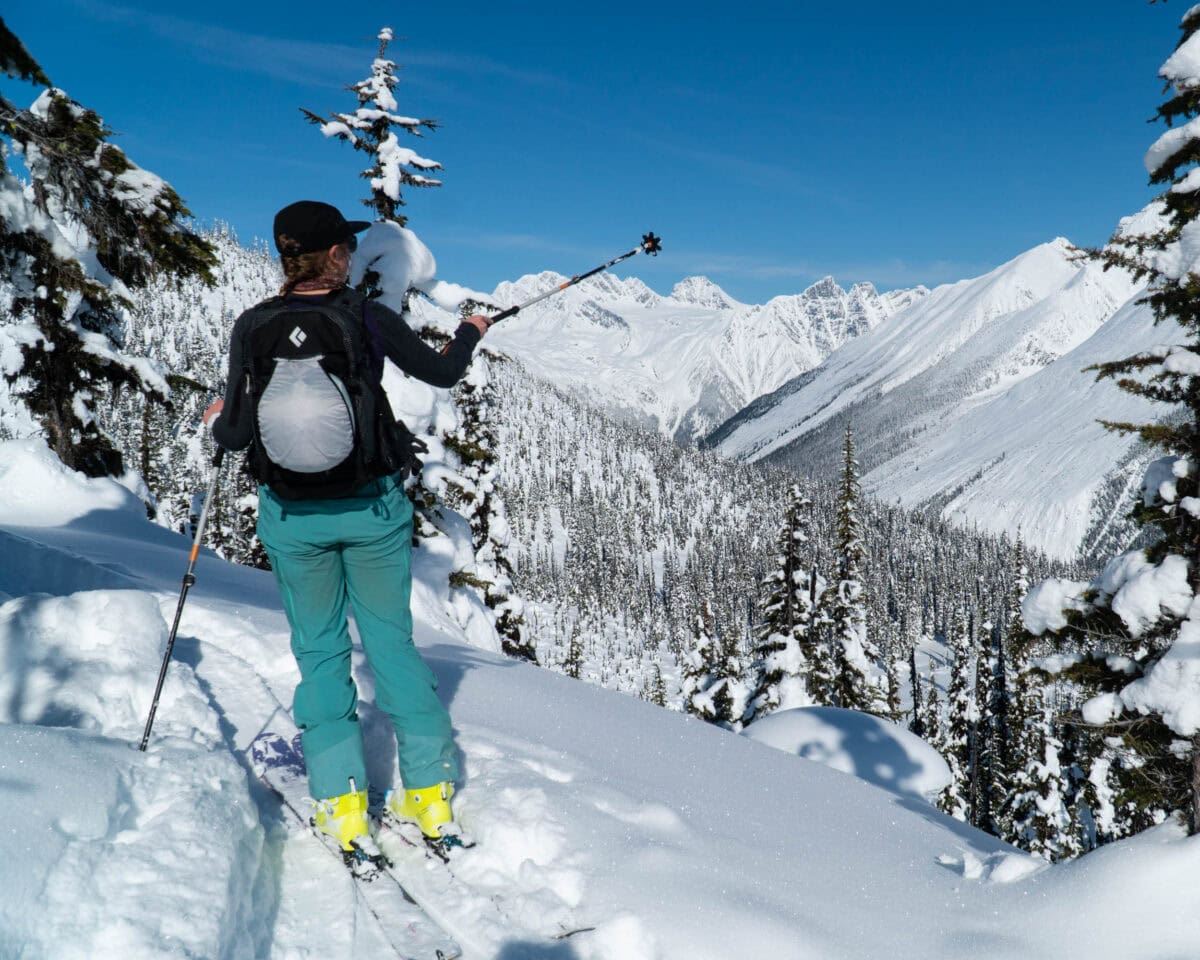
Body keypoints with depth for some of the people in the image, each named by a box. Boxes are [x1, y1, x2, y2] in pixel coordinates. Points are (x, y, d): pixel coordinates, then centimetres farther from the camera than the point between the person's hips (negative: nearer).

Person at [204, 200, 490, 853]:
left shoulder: (253, 327, -8)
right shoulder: (370, 319, -8)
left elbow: (238, 434, -8)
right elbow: (441, 373, 7)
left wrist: (218, 422, 15)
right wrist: (470, 333, 27)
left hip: (293, 516, 0)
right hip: (373, 505, 0)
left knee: (320, 652, 14)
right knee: (391, 640, 13)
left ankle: (341, 802, 14)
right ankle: (430, 790, 19)